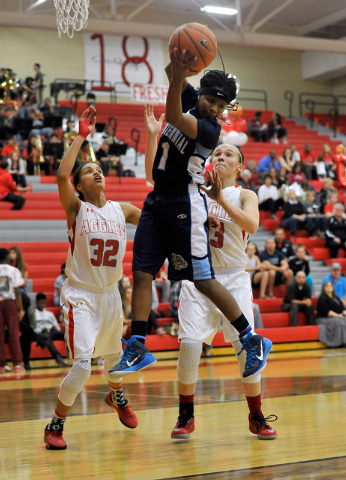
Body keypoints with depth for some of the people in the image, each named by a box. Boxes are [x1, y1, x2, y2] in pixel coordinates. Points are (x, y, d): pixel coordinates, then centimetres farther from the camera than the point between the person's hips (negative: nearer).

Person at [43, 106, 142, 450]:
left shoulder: (121, 210, 3)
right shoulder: (76, 209, -10)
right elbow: (61, 175, -28)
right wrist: (82, 136, -25)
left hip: (110, 294, 5)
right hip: (80, 295, -5)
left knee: (113, 354, 25)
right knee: (82, 364, -18)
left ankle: (116, 396, 57)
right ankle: (55, 425, 0)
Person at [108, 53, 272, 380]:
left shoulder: (210, 130, -15)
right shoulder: (191, 99, 6)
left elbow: (173, 116, -30)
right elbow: (173, 73, 0)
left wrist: (179, 74, -42)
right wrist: (178, 69, -24)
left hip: (185, 205, -8)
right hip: (158, 199, 8)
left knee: (203, 280, -5)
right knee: (141, 273, 3)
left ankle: (253, 341, 5)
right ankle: (137, 347, 9)